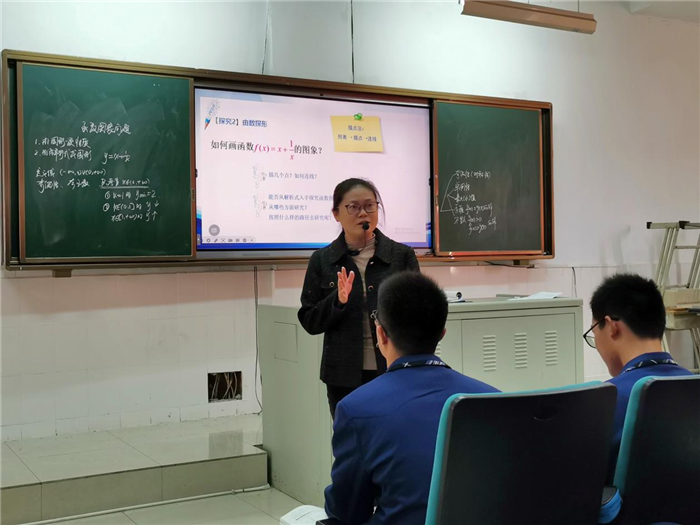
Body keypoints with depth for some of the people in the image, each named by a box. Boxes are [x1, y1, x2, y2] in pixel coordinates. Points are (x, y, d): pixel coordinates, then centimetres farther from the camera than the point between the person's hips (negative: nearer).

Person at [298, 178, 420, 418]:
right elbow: (309, 321, 4)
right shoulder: (322, 260, 4)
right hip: (345, 377, 1)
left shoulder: (402, 255, 3)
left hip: (395, 372, 0)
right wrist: (338, 301, -13)